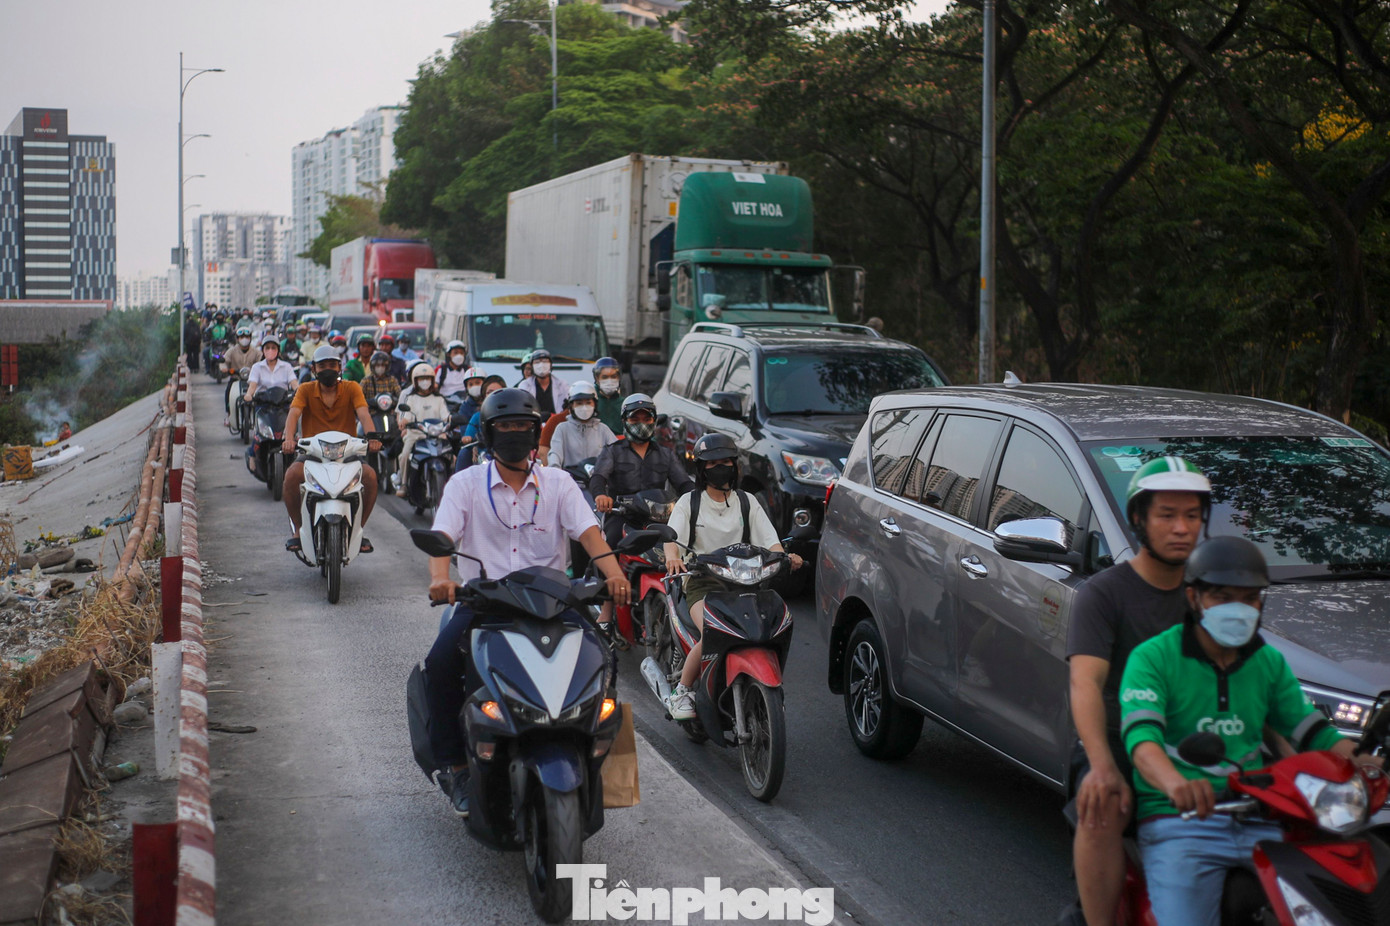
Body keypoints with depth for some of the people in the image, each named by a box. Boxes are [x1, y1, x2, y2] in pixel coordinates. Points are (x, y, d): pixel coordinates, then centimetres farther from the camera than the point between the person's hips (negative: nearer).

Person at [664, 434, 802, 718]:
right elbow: (672, 535, -7)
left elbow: (770, 541, 6)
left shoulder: (747, 502, 15)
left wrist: (784, 557, -16)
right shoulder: (689, 502, 9)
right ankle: (681, 691, -11)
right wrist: (672, 556, -30)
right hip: (702, 582, -3)